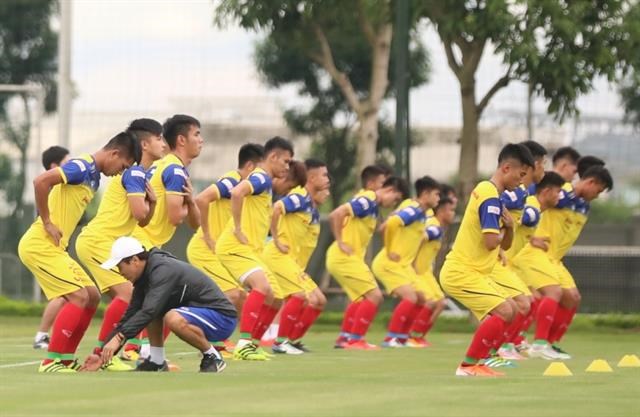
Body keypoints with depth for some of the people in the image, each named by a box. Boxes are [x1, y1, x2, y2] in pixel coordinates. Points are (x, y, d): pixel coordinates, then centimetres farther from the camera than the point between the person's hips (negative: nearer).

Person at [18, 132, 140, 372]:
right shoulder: (82, 167, -15)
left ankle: (65, 359, 13)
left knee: (92, 296, 9)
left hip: (54, 247, 10)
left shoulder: (93, 176, 15)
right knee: (79, 296, -14)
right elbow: (41, 181, -27)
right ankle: (50, 362, -11)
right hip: (39, 245, -10)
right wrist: (47, 223, -21)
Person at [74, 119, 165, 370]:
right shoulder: (134, 172, -12)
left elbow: (143, 221, 18)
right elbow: (139, 213, -22)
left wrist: (152, 200, 0)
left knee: (122, 297, 12)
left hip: (105, 244, 10)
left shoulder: (142, 173, 17)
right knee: (127, 292, -18)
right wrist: (147, 202, -1)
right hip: (97, 242, -10)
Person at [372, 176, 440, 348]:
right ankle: (390, 339, -16)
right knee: (410, 297, -20)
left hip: (403, 264, 10)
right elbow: (391, 223, -34)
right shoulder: (414, 209, -17)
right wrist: (389, 251, -24)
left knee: (420, 299, 9)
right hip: (389, 263, -10)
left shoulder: (421, 213, 12)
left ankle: (401, 338, 14)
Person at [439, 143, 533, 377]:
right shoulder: (490, 197, -17)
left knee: (508, 311, 13)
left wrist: (509, 227, -3)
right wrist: (502, 232, -6)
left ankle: (477, 363, 12)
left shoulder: (486, 190, 15)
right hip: (461, 273, -10)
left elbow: (505, 245, 19)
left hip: (467, 272, 10)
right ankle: (468, 366, -12)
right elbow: (491, 242, -28)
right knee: (504, 312, -17)